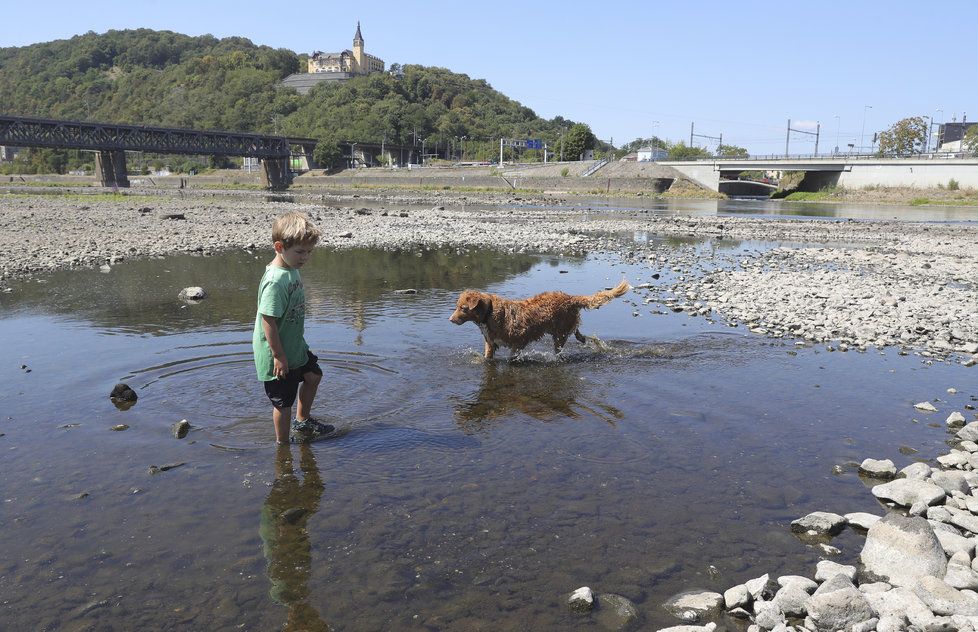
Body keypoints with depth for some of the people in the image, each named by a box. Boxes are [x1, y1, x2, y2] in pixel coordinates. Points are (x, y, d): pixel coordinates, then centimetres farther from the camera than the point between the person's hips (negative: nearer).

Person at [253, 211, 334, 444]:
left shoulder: (292, 269, 2)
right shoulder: (275, 281, -28)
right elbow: (268, 320, -28)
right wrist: (279, 356, -24)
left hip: (295, 346, 10)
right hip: (277, 355, -10)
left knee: (313, 375, 26)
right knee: (283, 400, 5)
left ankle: (302, 422, 44)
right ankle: (283, 444, 24)